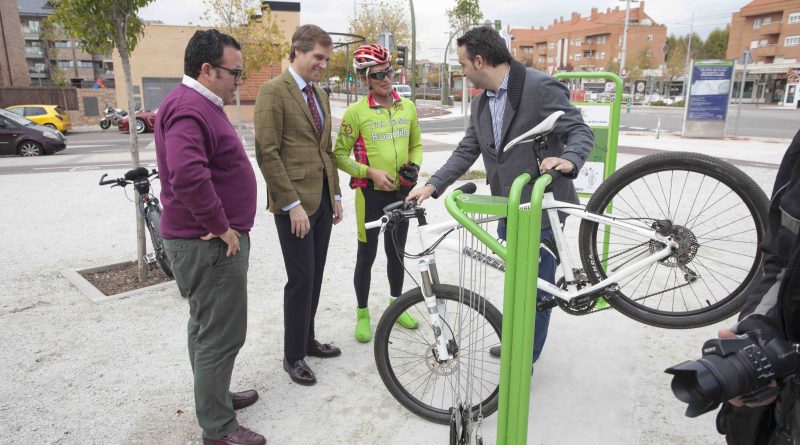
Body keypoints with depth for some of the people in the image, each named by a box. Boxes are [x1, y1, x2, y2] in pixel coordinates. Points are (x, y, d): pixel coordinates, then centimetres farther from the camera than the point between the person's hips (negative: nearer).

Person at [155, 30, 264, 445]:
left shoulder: (201, 103, 15)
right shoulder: (189, 108, -20)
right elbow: (187, 176, -36)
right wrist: (220, 226, -24)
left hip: (210, 239, 11)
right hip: (211, 244, -11)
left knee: (208, 326, 22)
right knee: (222, 335, 0)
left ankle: (214, 395, 39)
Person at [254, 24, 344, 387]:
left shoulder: (320, 94, 16)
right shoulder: (273, 91, -9)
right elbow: (267, 152, -15)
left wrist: (336, 195, 15)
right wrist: (292, 204, -18)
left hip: (323, 199, 8)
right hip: (295, 202, -7)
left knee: (314, 276, 14)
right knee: (301, 279, -1)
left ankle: (307, 339, 30)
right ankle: (293, 355, 16)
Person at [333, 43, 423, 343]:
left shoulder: (408, 107, 4)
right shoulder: (356, 111, -10)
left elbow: (416, 145, 15)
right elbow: (340, 155, -7)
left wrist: (414, 166, -5)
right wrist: (371, 172, -18)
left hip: (402, 191, 4)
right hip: (371, 192, -4)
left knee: (396, 251, 17)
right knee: (367, 254, 6)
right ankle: (362, 314, 23)